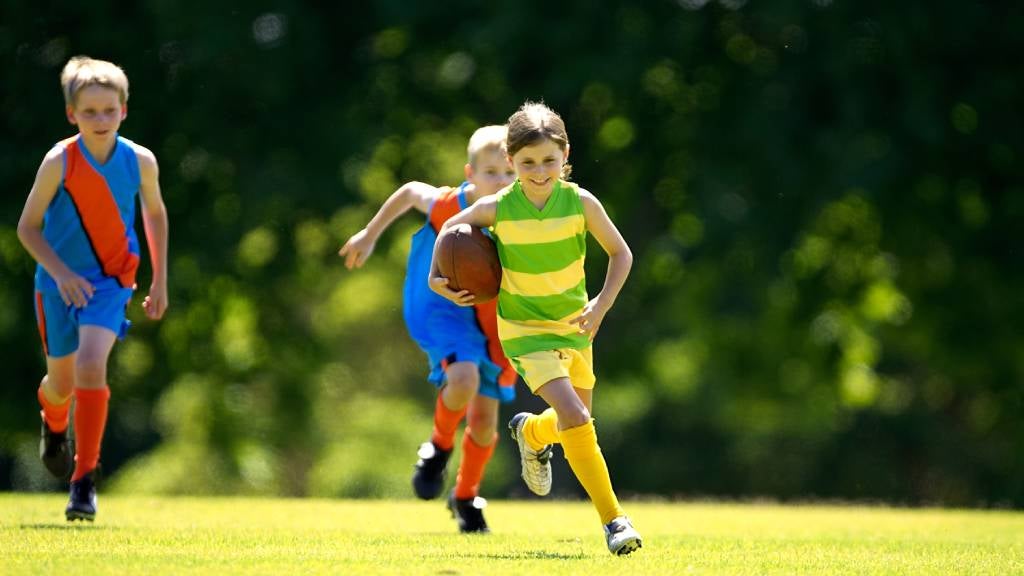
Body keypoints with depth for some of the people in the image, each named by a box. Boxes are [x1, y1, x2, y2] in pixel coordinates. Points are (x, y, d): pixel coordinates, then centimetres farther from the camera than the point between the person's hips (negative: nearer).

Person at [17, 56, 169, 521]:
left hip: (110, 280, 0)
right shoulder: (59, 161, -15)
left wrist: (160, 281, 12)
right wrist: (60, 273, -21)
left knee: (91, 365, -22)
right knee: (61, 382, 12)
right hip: (60, 282, 0)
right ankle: (54, 423, 52)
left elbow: (155, 213, 10)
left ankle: (85, 479, -14)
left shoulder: (140, 161, -9)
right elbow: (27, 226, -8)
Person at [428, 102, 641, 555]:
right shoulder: (498, 208, -18)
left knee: (577, 423, 18)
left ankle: (531, 432, 55)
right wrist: (437, 277, -10)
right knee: (574, 417, -21)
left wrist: (601, 305, -15)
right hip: (525, 330, -4)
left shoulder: (580, 203, -15)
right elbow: (452, 227, 2)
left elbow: (621, 253, -4)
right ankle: (613, 520, -14)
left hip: (573, 324, 4)